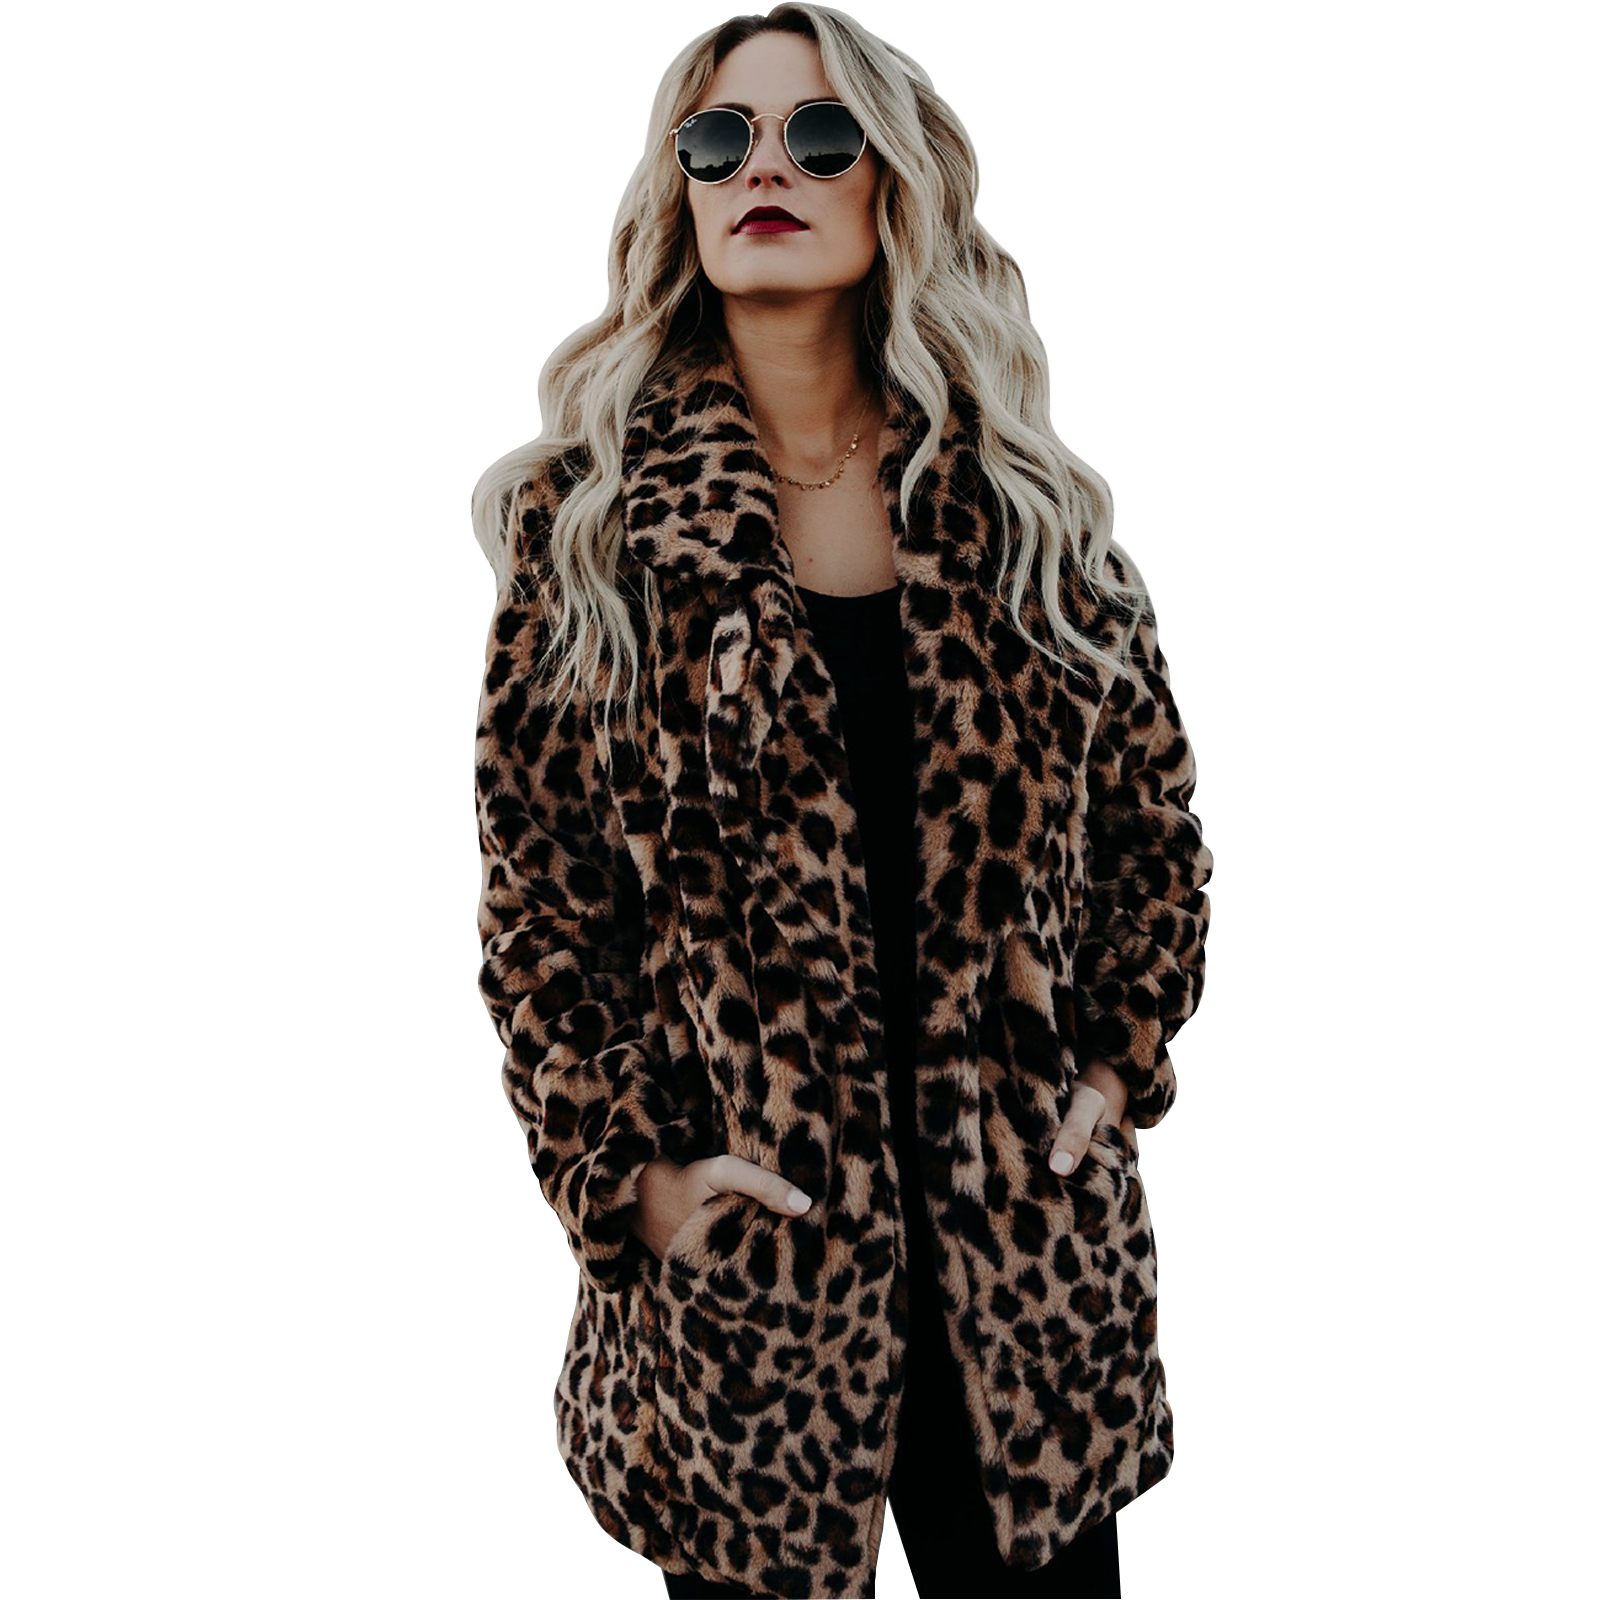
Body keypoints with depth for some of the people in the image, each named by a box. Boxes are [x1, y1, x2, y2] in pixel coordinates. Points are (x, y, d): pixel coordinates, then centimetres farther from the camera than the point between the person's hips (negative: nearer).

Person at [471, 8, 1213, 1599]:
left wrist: (1117, 1073, 5)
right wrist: (622, 1179, -5)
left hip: (1026, 1230, 2)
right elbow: (534, 885, -1)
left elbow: (1153, 822, 12)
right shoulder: (591, 518, -2)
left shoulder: (1028, 508, 4)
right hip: (737, 1247, -2)